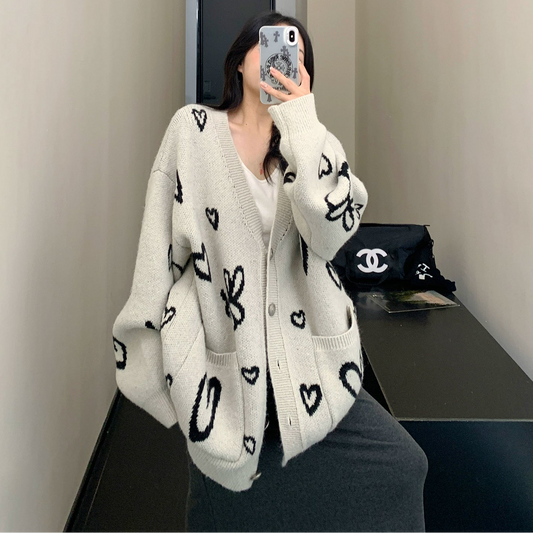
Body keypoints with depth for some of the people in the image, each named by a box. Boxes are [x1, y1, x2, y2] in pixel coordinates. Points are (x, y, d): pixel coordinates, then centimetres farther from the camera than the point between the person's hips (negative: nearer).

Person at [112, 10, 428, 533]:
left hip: (302, 363, 2)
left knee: (400, 467, -9)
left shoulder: (312, 142, 6)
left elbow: (330, 231, -13)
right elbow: (161, 244, 0)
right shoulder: (193, 129, 1)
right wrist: (157, 353, 0)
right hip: (219, 362, -1)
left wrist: (299, 121, -13)